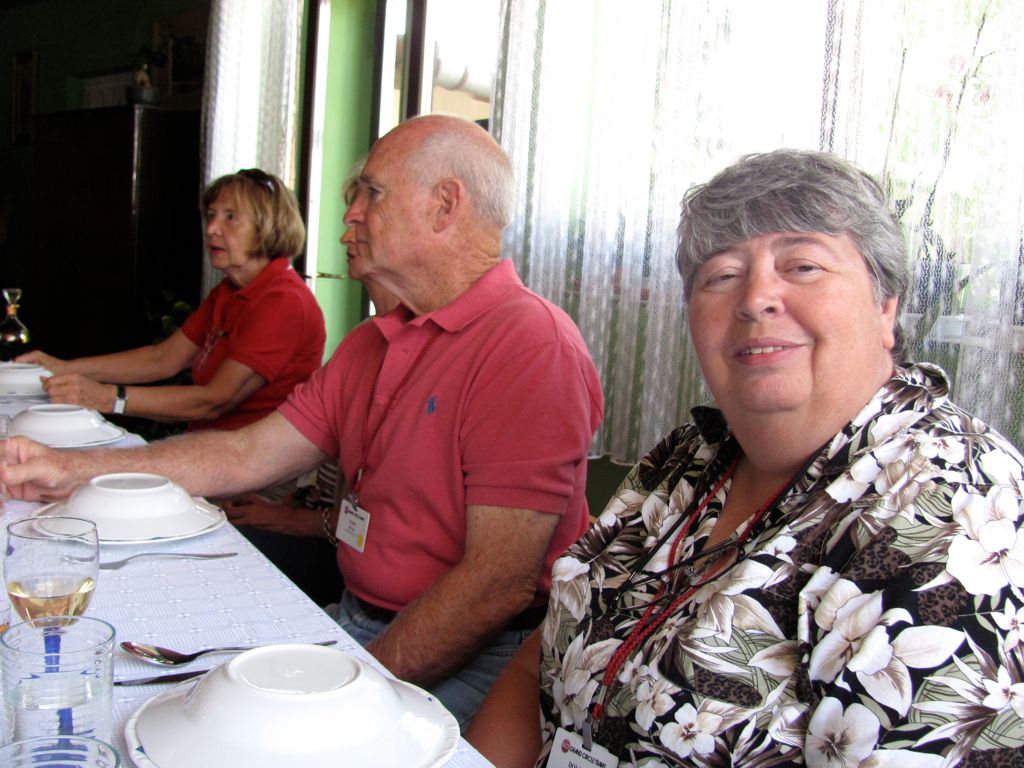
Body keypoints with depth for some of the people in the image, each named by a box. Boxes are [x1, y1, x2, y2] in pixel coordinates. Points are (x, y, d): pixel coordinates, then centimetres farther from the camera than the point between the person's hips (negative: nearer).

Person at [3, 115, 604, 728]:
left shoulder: (530, 345, -18)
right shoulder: (371, 344, 14)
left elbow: (501, 582, -23)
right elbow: (246, 457, 12)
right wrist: (72, 471, 6)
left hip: (465, 663, -8)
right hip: (354, 625, 8)